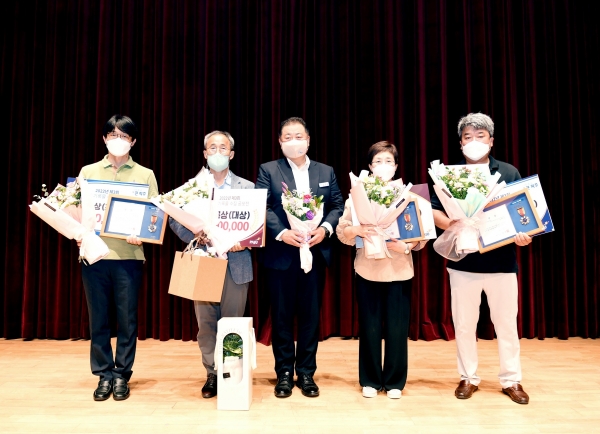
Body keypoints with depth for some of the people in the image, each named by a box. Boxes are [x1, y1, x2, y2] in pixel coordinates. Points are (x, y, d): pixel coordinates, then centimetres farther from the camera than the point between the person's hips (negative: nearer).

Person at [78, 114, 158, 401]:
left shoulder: (145, 174, 8)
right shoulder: (88, 172, 12)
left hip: (129, 255, -1)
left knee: (127, 318, 4)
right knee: (98, 318, 6)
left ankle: (122, 375, 17)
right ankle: (104, 375, 19)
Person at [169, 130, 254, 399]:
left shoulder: (247, 187, 5)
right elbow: (175, 220, 3)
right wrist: (193, 235, -15)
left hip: (236, 264, -1)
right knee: (206, 323, 7)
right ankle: (212, 374, 21)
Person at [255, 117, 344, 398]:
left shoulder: (326, 172, 12)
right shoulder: (268, 170, 3)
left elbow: (338, 205, 6)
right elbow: (261, 208, -7)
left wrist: (325, 228, -12)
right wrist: (282, 233, -20)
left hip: (315, 254, 2)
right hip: (280, 254, -2)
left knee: (311, 316, 8)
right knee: (282, 316, 6)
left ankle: (306, 373, 21)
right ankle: (284, 373, 20)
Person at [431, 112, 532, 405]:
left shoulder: (509, 173, 4)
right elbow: (433, 211, 1)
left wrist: (523, 233, -15)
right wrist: (450, 225, -18)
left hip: (502, 261, 0)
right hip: (463, 260, 0)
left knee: (506, 323, 8)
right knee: (464, 324, 9)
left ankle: (511, 380, 24)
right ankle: (468, 378, 24)